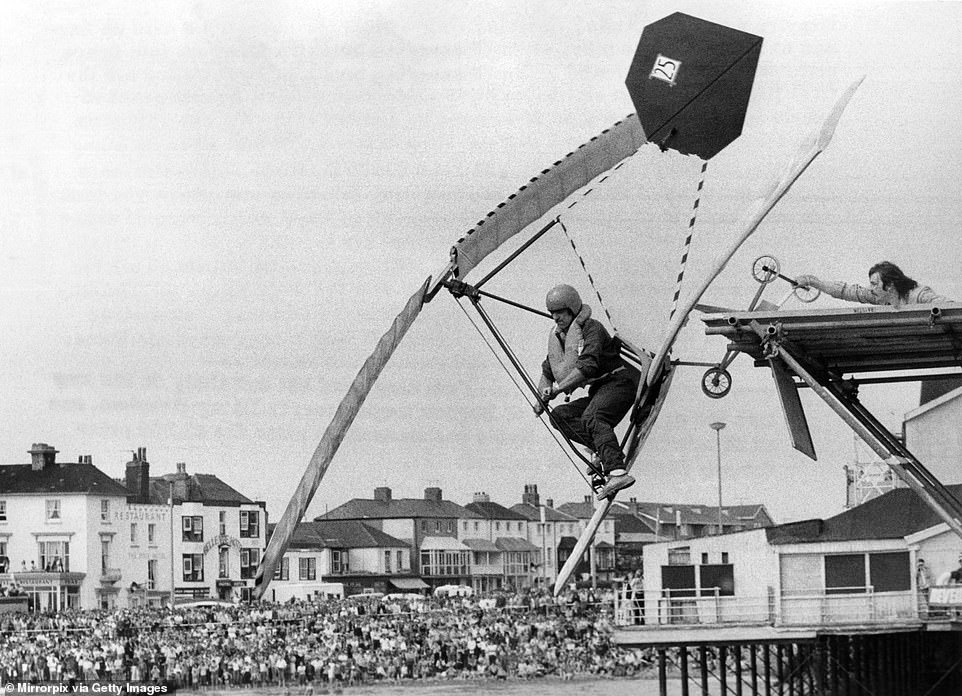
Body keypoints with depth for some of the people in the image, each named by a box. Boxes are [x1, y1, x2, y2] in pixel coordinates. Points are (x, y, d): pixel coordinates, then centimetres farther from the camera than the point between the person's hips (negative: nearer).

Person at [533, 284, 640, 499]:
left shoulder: (592, 328, -11)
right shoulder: (557, 337, 15)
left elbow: (588, 365, -24)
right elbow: (548, 372, 22)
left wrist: (557, 388, -27)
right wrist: (543, 398, 1)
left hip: (619, 380, -9)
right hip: (598, 392, 9)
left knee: (592, 418, -34)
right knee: (559, 416, -6)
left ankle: (617, 472, -52)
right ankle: (604, 452, -17)